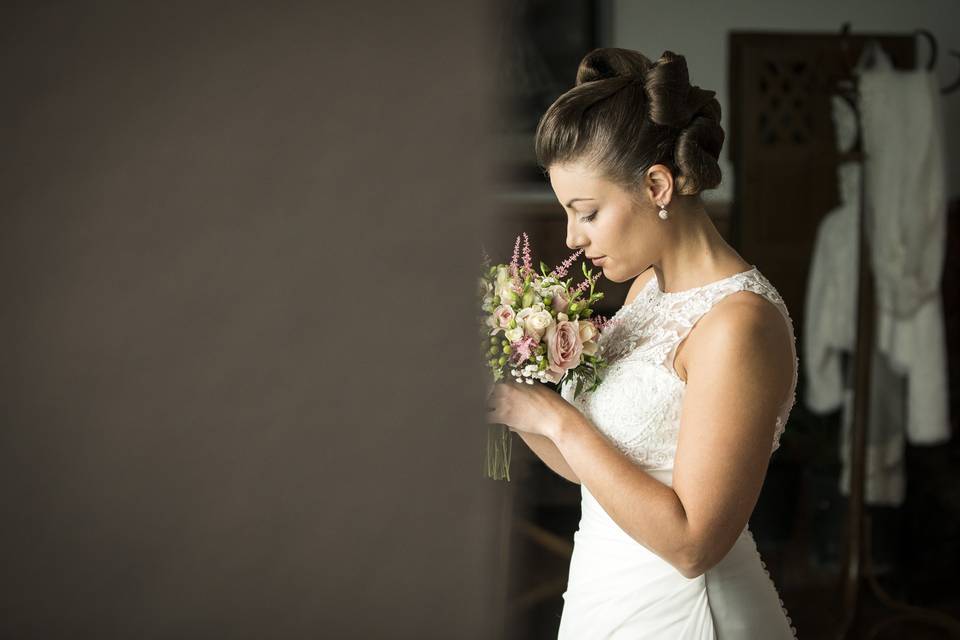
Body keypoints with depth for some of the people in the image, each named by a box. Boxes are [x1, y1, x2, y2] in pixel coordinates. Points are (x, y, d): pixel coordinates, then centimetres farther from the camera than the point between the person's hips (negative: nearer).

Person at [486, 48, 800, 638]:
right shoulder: (647, 285, 4)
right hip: (606, 591, 8)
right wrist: (515, 405, -7)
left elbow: (690, 542, -25)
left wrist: (554, 417, -22)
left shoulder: (739, 323, -23)